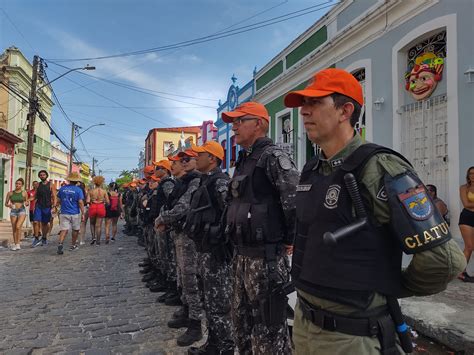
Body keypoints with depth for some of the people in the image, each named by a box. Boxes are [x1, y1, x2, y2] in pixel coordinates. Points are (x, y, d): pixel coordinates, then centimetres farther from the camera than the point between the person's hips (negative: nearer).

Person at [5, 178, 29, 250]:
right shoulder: (10, 193, 2)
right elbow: (6, 204, 8)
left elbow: (27, 202, 10)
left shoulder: (24, 193, -1)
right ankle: (14, 243, 23)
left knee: (18, 227, -18)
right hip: (13, 211, 3)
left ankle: (18, 244, -11)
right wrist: (9, 205, -14)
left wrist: (26, 203, -13)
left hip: (22, 211, -3)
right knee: (14, 229, 9)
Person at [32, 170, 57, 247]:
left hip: (47, 206, -2)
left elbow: (54, 196, -5)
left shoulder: (51, 185, -1)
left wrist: (54, 206, -18)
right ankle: (36, 238, -2)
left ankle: (44, 238, 23)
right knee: (36, 222, -10)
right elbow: (36, 196, 14)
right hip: (38, 205, 2)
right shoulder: (38, 185, 9)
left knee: (45, 223, 8)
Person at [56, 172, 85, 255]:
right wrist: (83, 214, -8)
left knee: (64, 229, -1)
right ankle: (73, 245, 26)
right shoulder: (78, 190, -9)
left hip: (64, 213, 2)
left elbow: (58, 201, 10)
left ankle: (60, 244, -23)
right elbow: (80, 202, -13)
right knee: (75, 229, 16)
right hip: (75, 213, -2)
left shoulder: (62, 188, 3)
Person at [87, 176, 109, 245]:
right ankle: (98, 241, 8)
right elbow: (108, 202, -7)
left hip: (92, 208, 0)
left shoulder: (91, 191, -3)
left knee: (92, 223, 21)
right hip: (101, 208, 0)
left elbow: (88, 201, -10)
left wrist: (91, 203, 11)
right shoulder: (104, 191, -4)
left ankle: (93, 237, 5)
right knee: (99, 225, 6)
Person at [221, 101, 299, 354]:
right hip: (242, 255, 9)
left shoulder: (273, 157, -14)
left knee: (269, 329, 4)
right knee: (242, 322, 23)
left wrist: (290, 240, -14)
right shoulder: (243, 160, 14)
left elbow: (297, 200, -26)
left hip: (266, 257, -9)